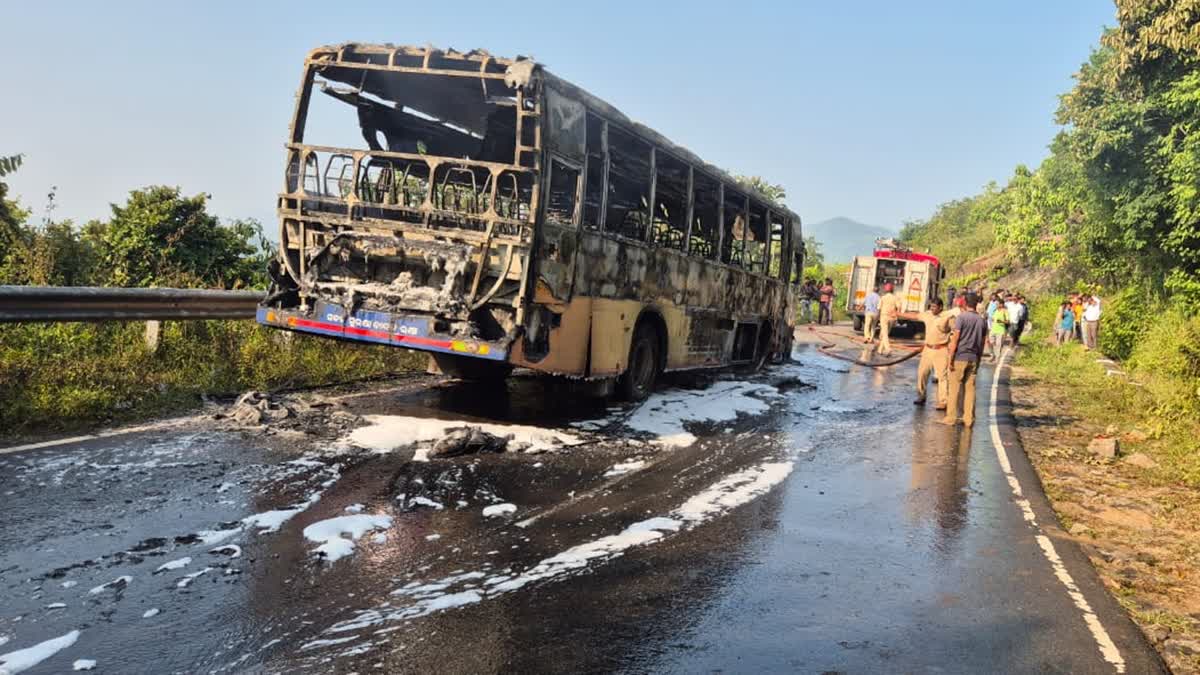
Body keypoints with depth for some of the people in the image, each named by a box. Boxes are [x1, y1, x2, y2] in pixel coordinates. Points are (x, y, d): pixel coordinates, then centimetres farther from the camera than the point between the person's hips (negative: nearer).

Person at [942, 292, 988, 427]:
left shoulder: (961, 317, -9)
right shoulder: (982, 320, 8)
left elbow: (955, 340, -12)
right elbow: (982, 343, 11)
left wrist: (950, 359, -10)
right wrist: (978, 360, 19)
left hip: (960, 357, -5)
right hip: (973, 359, 5)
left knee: (955, 388, 1)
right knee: (970, 389, 7)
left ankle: (951, 418, 3)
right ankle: (969, 419, 8)